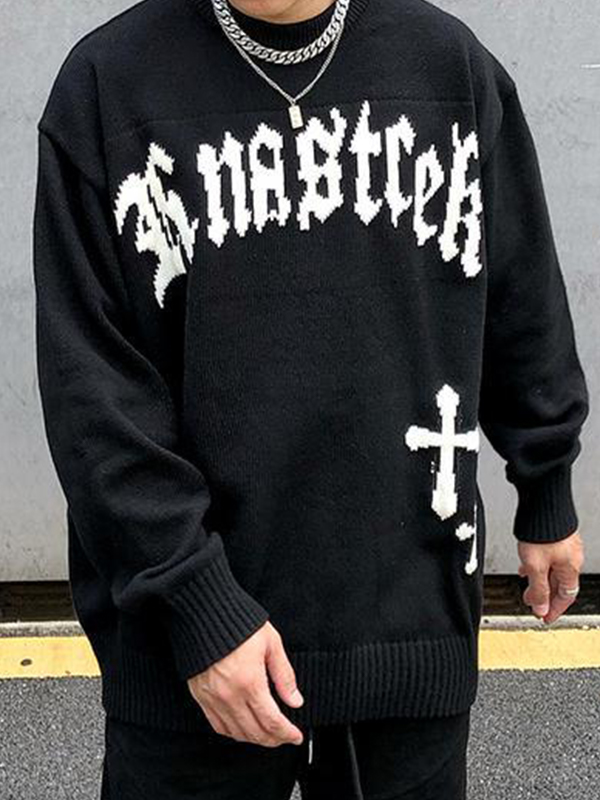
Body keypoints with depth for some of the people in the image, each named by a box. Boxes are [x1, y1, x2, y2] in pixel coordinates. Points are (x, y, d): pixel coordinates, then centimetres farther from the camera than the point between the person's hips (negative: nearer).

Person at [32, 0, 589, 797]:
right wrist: (193, 599, -13)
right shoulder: (107, 82, -5)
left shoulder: (455, 65, 2)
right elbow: (94, 384, -8)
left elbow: (521, 311, 11)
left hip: (412, 612, 2)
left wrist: (546, 491, 16)